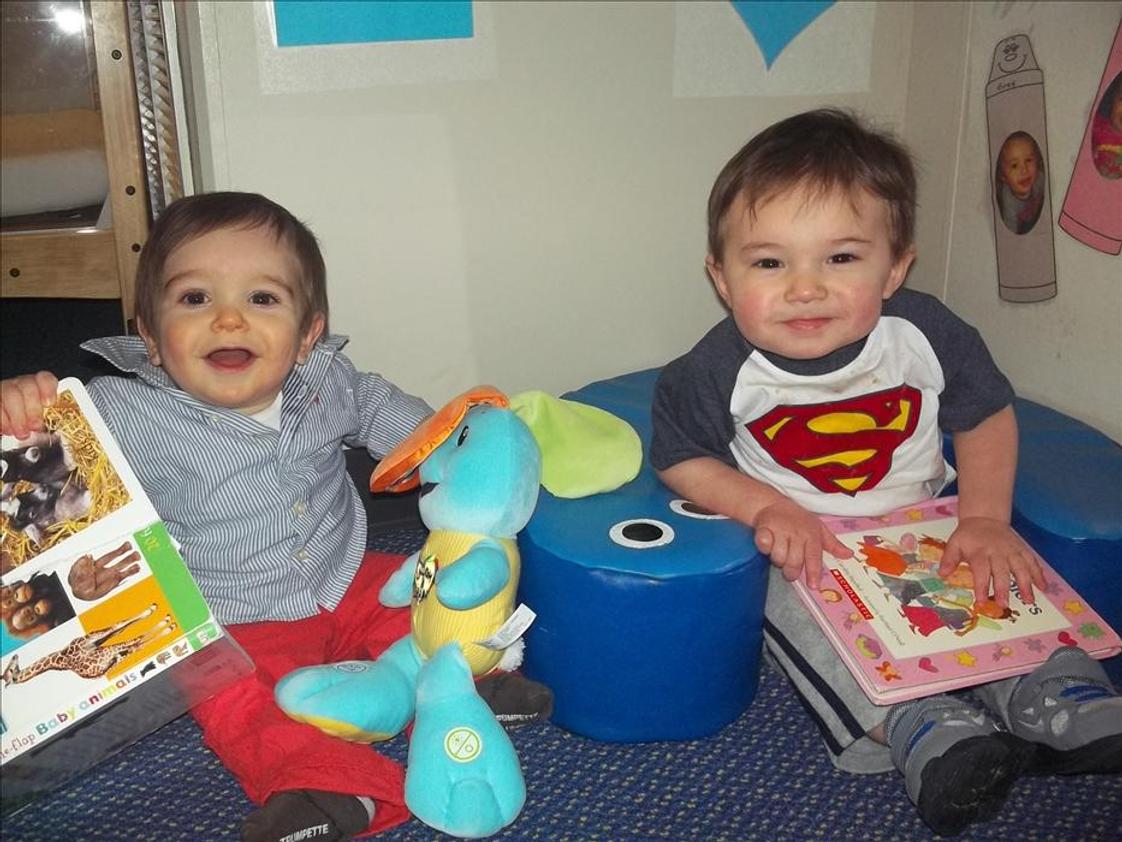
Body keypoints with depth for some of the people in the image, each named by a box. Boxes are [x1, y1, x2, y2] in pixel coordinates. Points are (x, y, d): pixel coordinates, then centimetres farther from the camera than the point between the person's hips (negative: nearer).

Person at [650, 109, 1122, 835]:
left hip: (927, 519, 3)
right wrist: (767, 507, -22)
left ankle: (1048, 695, -9)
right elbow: (681, 459, -8)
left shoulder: (926, 333, -17)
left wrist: (986, 518, -13)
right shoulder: (721, 370, -21)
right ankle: (924, 729, -29)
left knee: (1008, 572, -15)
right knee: (793, 604, -28)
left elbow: (987, 417, -2)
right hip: (803, 542, -2)